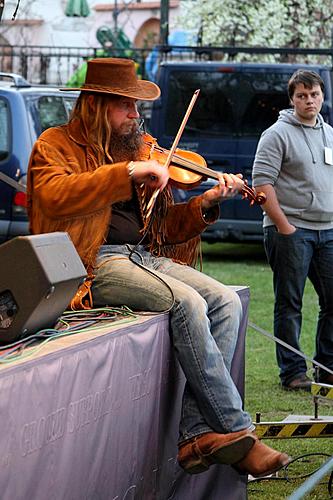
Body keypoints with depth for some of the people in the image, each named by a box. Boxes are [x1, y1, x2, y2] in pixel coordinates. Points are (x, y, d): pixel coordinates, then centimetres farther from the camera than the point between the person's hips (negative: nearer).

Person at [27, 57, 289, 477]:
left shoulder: (138, 148, 20)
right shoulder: (57, 145, 2)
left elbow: (163, 226, 20)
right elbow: (55, 196, -22)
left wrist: (206, 202, 2)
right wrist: (129, 171, -23)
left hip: (144, 256, 7)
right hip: (94, 263, -7)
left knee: (225, 301, -16)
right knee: (187, 303, -28)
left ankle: (197, 432, -23)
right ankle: (236, 431, -23)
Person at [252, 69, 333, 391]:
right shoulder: (278, 134, -5)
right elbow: (262, 183, -11)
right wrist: (283, 226, -15)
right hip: (291, 230, -7)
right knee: (289, 304, -2)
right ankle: (293, 373, 3)